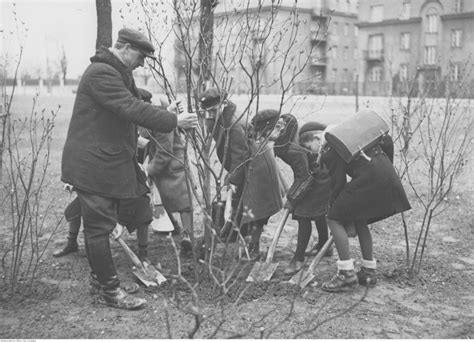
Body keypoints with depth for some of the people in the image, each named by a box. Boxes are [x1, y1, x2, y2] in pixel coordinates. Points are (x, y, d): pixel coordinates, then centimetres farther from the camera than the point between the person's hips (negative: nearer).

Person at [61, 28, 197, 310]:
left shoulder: (119, 74, 16)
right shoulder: (101, 73, -19)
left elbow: (134, 106, 18)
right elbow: (133, 109, -27)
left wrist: (165, 114, 5)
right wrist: (174, 121, -23)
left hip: (112, 161, 10)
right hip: (93, 165, -10)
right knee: (100, 227, -1)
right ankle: (110, 291, 9)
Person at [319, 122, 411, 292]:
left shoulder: (330, 152, -1)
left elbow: (338, 183, -3)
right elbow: (386, 141, 21)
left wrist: (333, 207, 9)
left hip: (369, 180, -9)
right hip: (388, 177, 9)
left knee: (333, 219, 1)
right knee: (359, 220, 23)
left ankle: (347, 275, -2)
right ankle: (369, 272, 26)